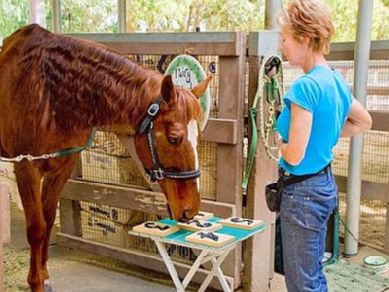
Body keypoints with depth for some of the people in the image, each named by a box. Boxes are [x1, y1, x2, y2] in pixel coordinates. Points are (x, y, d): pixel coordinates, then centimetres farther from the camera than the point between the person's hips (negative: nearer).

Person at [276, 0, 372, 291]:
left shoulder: (305, 86, -23)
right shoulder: (337, 81, 4)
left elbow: (294, 156, -23)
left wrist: (281, 145, -2)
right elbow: (364, 122, 21)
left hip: (303, 192, -9)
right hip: (326, 185, 9)